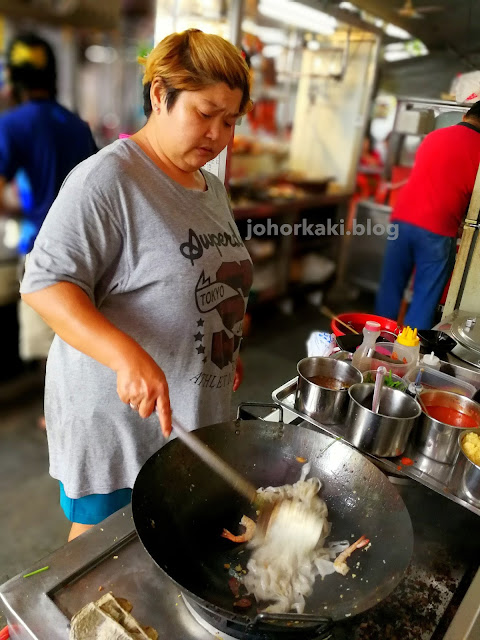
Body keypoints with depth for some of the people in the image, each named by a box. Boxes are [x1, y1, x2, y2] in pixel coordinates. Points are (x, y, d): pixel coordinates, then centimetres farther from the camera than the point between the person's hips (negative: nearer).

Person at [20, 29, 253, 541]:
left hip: (193, 412, 7)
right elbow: (46, 282, -21)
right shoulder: (107, 178, -16)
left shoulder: (212, 188, 10)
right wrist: (126, 355, -33)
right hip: (115, 414, -7)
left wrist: (227, 350, 13)